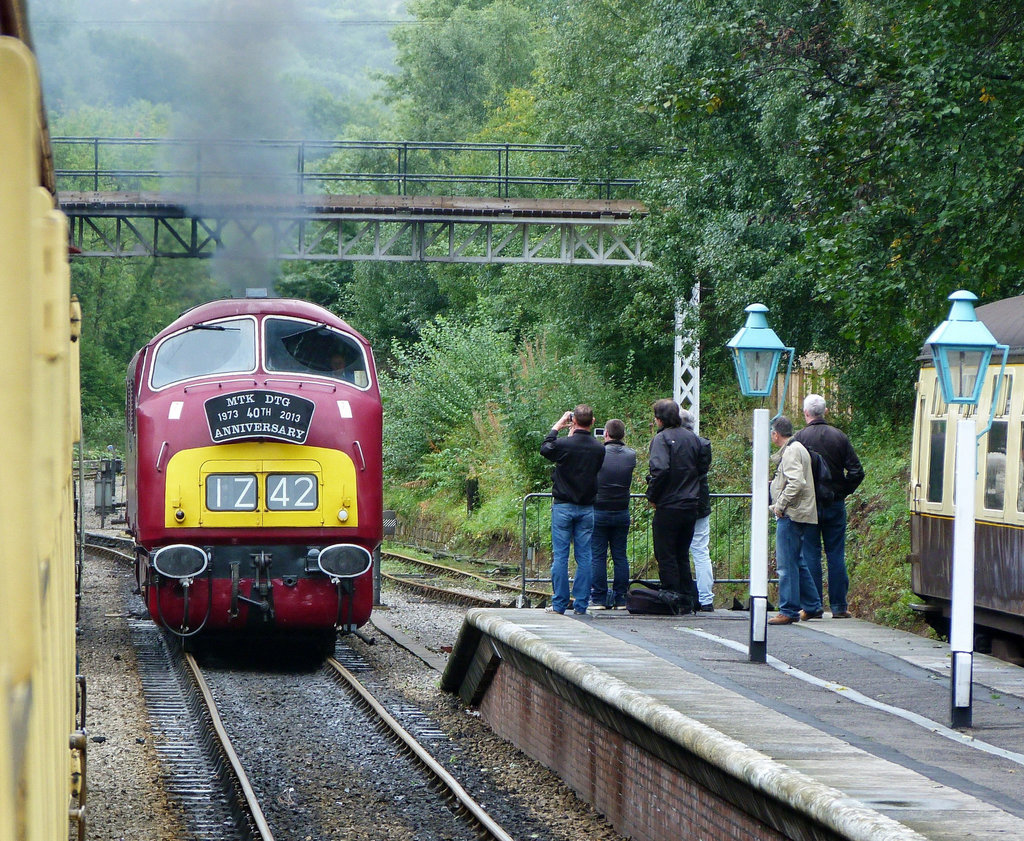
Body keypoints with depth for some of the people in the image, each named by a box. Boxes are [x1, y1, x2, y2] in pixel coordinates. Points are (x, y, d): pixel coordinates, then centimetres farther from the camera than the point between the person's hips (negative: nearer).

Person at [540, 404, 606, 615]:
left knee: (560, 556, 2)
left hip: (563, 506, -3)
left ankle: (559, 604, 1)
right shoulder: (599, 448, -4)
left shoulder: (563, 444, -14)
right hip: (587, 508, 3)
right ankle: (581, 604, 6)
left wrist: (557, 426, 17)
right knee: (584, 557, 6)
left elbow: (545, 449, 7)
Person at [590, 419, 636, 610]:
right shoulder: (631, 455, 0)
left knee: (597, 556, 1)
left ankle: (598, 599, -1)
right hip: (622, 512, 4)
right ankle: (620, 598, 8)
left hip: (599, 512, -3)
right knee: (620, 556, 8)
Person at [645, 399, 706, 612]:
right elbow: (704, 465, 14)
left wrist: (652, 496, -12)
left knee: (666, 556, 1)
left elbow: (660, 469, -24)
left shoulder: (662, 438, -12)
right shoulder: (691, 437, 8)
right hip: (691, 505, 7)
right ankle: (687, 600, 15)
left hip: (668, 506, -7)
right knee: (682, 556, 15)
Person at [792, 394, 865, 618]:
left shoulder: (800, 438, -8)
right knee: (836, 555, 7)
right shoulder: (839, 437, 2)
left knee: (811, 554, 3)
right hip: (835, 505, 3)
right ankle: (839, 606, 7)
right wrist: (843, 492, 11)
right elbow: (856, 471, -1)